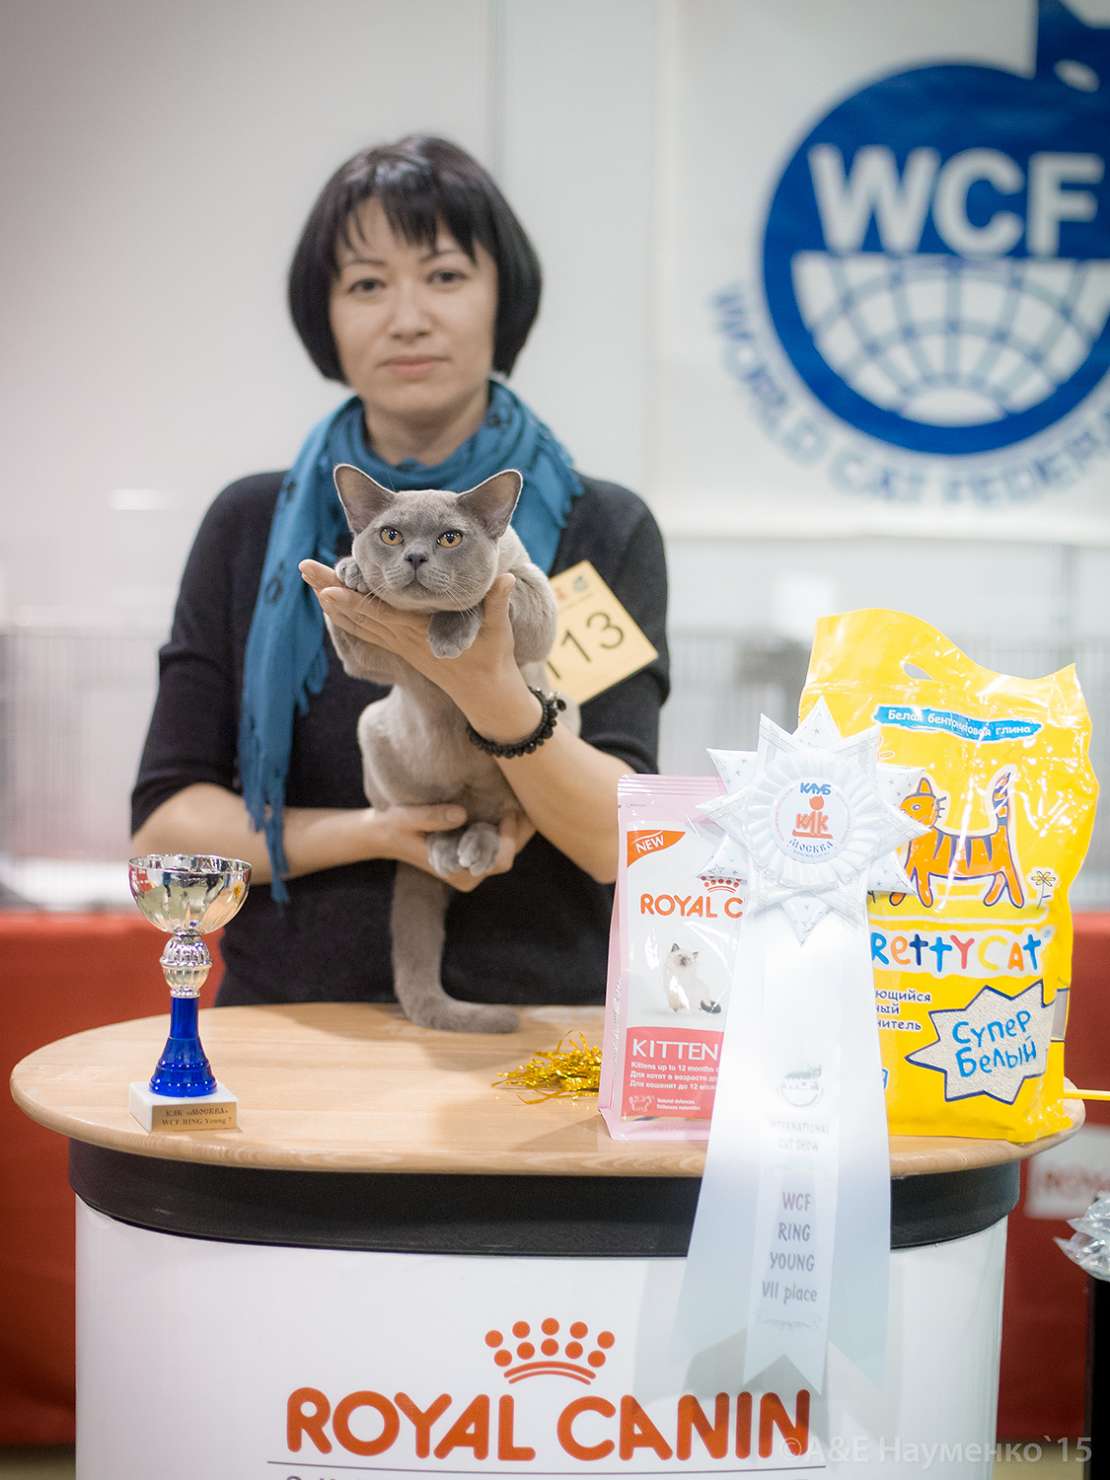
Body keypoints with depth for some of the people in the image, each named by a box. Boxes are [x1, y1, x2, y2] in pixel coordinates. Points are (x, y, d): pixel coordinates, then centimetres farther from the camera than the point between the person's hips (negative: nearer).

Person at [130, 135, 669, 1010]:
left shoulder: (604, 531, 1)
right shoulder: (252, 527, 6)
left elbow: (619, 841, -8)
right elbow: (164, 824, 4)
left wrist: (488, 688, -23)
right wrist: (376, 834, -10)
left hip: (533, 1028, -2)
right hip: (292, 1027, 2)